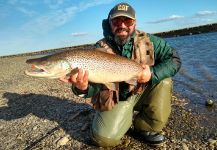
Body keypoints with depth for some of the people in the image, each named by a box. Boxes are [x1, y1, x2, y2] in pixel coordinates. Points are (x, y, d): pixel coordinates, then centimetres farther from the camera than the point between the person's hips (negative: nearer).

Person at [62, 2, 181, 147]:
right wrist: (82, 88, -42)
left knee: (164, 81, -21)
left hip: (142, 93, 3)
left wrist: (153, 74, -25)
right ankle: (131, 117, 14)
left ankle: (144, 127, -3)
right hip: (114, 100, -2)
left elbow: (175, 59, -7)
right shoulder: (100, 48, -14)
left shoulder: (148, 40, -7)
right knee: (105, 138, -19)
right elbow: (94, 84, -18)